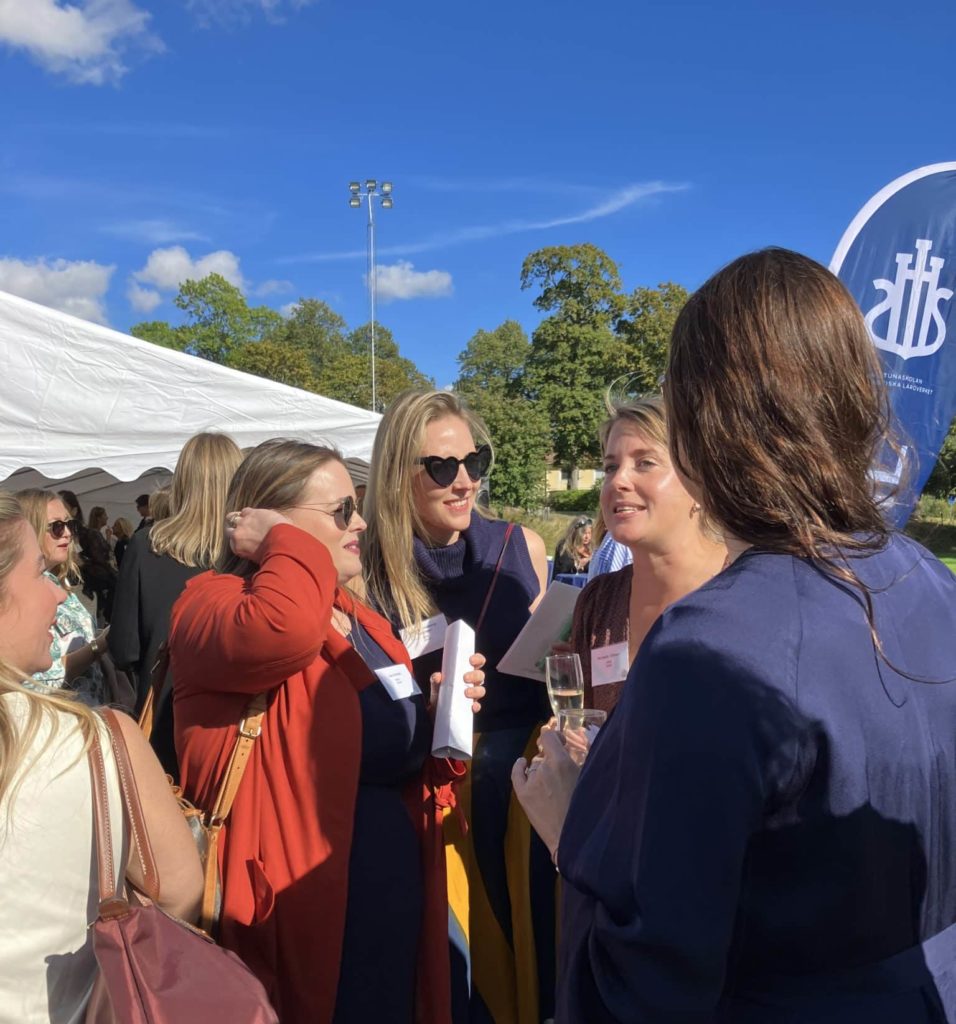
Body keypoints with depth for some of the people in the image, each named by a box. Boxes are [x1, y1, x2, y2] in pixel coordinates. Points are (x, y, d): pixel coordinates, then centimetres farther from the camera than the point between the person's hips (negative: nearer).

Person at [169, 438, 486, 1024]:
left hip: (397, 874, 8)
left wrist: (438, 707, 1)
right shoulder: (216, 601, -13)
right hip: (308, 890, -8)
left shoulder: (359, 617, 12)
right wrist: (288, 541, -21)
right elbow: (282, 631, -38)